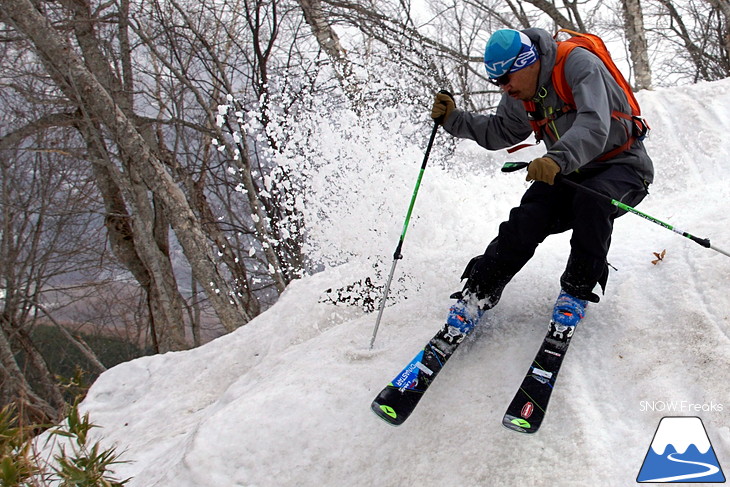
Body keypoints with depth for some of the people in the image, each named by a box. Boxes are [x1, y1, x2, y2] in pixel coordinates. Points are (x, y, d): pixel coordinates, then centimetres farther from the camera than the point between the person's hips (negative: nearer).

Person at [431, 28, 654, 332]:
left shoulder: (578, 64, -25)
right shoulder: (520, 95, -2)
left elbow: (594, 127, -40)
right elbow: (499, 132, 14)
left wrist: (557, 159, -57)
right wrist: (454, 119, -1)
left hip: (621, 164, -5)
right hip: (570, 171, 6)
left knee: (590, 201, -36)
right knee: (527, 219, -17)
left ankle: (577, 290, -16)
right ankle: (477, 294, -8)